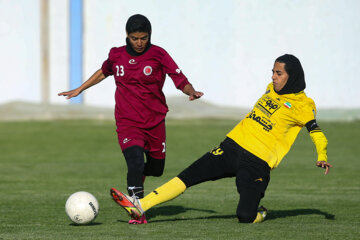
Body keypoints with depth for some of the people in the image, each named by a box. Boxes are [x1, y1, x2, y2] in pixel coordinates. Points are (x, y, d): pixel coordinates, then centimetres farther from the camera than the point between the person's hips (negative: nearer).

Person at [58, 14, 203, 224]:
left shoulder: (158, 55, -5)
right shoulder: (117, 55, 2)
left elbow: (181, 80, -11)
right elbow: (103, 72, 24)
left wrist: (192, 92, -31)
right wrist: (79, 90, 29)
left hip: (154, 122, 1)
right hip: (127, 122, -1)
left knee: (156, 169, 14)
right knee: (136, 162, -23)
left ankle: (137, 176, 50)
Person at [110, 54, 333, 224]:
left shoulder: (302, 105, -5)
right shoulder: (272, 89, 15)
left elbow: (317, 134, -9)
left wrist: (322, 158, -26)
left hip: (257, 163, -6)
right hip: (233, 146, 6)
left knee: (245, 217, -17)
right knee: (188, 176, -9)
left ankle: (261, 214, 19)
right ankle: (139, 206, -14)